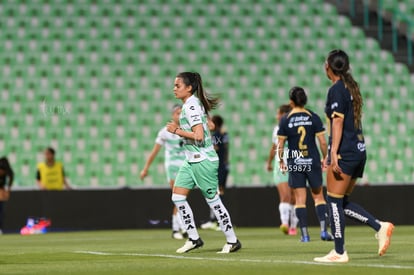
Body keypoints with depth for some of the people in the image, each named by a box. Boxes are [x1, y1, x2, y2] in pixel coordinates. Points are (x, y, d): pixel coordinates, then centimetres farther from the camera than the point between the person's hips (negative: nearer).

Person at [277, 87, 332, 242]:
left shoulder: (285, 120, -4)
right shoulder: (313, 117, -2)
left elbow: (280, 145, -3)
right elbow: (323, 142, -4)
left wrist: (281, 161, 12)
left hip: (294, 164, -1)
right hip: (313, 162, 1)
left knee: (300, 200, 4)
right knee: (318, 196, 12)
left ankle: (304, 234, 2)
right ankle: (323, 230, 1)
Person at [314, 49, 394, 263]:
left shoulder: (336, 89, -9)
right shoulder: (352, 87, 18)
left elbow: (338, 122, -16)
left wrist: (333, 154, -20)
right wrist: (330, 154, 28)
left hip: (344, 152, -9)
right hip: (359, 151, 9)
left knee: (334, 201, -3)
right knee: (342, 202, 13)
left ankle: (339, 252, -3)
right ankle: (380, 227, 0)